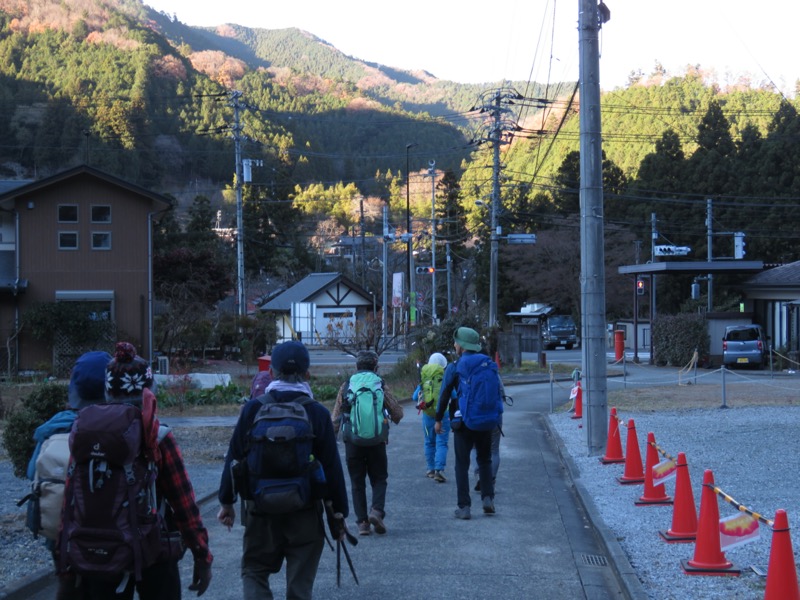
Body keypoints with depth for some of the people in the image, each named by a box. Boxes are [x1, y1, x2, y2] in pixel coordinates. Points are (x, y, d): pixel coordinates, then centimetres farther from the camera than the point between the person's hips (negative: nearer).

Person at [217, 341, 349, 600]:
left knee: (254, 572, 15)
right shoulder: (318, 413, -6)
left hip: (260, 510, 0)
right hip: (306, 513, 0)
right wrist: (339, 513, 4)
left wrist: (226, 502, 11)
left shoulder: (253, 408, -5)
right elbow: (332, 468, -5)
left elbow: (234, 459, -1)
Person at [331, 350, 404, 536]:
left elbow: (336, 418, 2)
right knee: (379, 478, 12)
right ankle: (377, 510, -10)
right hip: (376, 441, -1)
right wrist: (393, 419, 25)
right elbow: (398, 413, 3)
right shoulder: (381, 386, 1)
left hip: (352, 441, 1)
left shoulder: (346, 386, 3)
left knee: (357, 482, 10)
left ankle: (362, 522, 5)